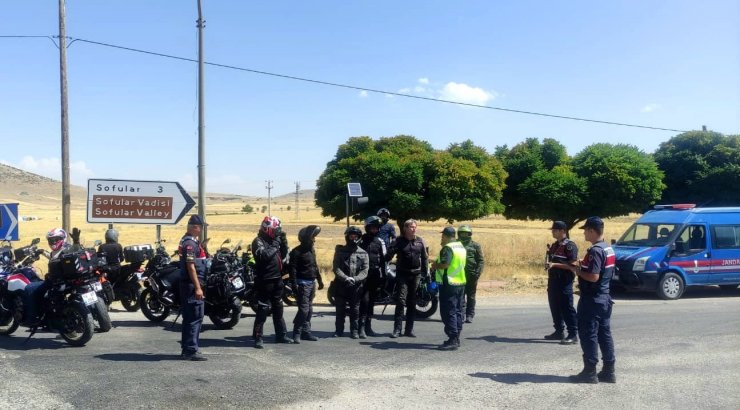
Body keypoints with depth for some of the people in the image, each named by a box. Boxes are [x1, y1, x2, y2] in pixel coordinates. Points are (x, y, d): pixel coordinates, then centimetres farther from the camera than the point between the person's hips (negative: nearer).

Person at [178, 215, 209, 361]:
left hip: (188, 285, 11)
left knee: (189, 317, 14)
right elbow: (191, 266, -21)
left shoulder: (190, 241, 17)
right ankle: (191, 350, -6)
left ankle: (187, 349, 20)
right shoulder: (190, 243, -15)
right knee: (195, 317, -8)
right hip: (192, 285, -11)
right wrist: (198, 287, -22)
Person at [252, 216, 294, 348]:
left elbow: (283, 255, 15)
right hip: (265, 281, -8)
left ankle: (281, 335, 24)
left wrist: (284, 243, 2)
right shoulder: (258, 242, -11)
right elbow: (263, 256, -27)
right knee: (263, 310, -7)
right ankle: (257, 337, -2)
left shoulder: (274, 240, 13)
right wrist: (275, 245, -22)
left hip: (277, 279, 8)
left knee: (278, 309, 15)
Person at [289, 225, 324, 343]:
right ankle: (297, 333, -4)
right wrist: (294, 284, -22)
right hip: (302, 283, -8)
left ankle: (306, 332, 19)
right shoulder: (297, 251, -12)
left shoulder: (312, 250, 15)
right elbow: (292, 269, -16)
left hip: (312, 283, 8)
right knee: (303, 309, -12)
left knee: (309, 309, 11)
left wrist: (319, 280, 23)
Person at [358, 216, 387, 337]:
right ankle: (362, 327, -12)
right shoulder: (361, 240, 2)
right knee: (364, 300, -12)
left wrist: (383, 276, 6)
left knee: (371, 301, 10)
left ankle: (368, 326, 18)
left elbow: (383, 259, 11)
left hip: (375, 275, 4)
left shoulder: (380, 242, 11)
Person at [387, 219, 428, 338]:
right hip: (402, 274, -3)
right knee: (401, 301, -9)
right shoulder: (399, 241, 0)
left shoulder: (420, 241, 8)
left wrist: (426, 273, 7)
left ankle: (409, 329, 13)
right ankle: (397, 329, -6)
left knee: (412, 303, 7)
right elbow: (389, 255, -3)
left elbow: (425, 257, 11)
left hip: (416, 274, 3)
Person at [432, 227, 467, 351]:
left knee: (449, 312, -7)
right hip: (461, 283, 9)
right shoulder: (461, 247, 14)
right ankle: (456, 338, 19)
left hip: (448, 284, -9)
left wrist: (435, 265, -5)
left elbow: (445, 264, -25)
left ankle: (452, 340, -9)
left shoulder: (447, 248, -15)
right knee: (458, 312, 13)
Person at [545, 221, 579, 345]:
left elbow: (573, 265, -19)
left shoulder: (569, 246, -11)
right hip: (553, 280, 9)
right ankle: (559, 331, 23)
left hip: (564, 282, -9)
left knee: (567, 308, -6)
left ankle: (573, 335, -1)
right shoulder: (554, 245, 16)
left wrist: (554, 265, -24)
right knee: (555, 307, 13)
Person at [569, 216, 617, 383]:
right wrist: (583, 267, 12)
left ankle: (590, 372, 2)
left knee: (588, 334, -2)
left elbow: (593, 276, -26)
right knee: (604, 334, 12)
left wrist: (577, 271, -11)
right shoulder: (608, 249, 12)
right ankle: (608, 371, 17)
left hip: (592, 299, -10)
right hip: (604, 298, 10)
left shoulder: (595, 251, -19)